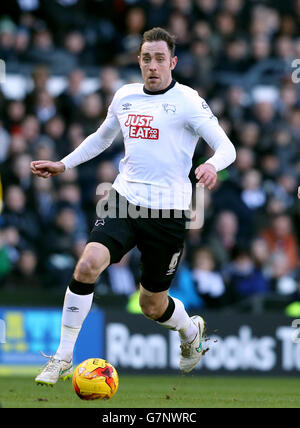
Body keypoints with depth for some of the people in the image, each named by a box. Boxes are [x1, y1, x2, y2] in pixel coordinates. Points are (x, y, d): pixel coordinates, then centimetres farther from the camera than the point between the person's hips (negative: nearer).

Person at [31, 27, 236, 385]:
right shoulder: (125, 97, 9)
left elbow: (226, 147, -11)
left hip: (167, 211, -3)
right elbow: (101, 138, 28)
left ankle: (190, 330, 44)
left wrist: (211, 165, -33)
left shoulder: (187, 101, -6)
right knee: (88, 264, -23)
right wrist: (63, 164, 21)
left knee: (153, 307, 7)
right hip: (124, 200, 3)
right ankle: (63, 358, -13)